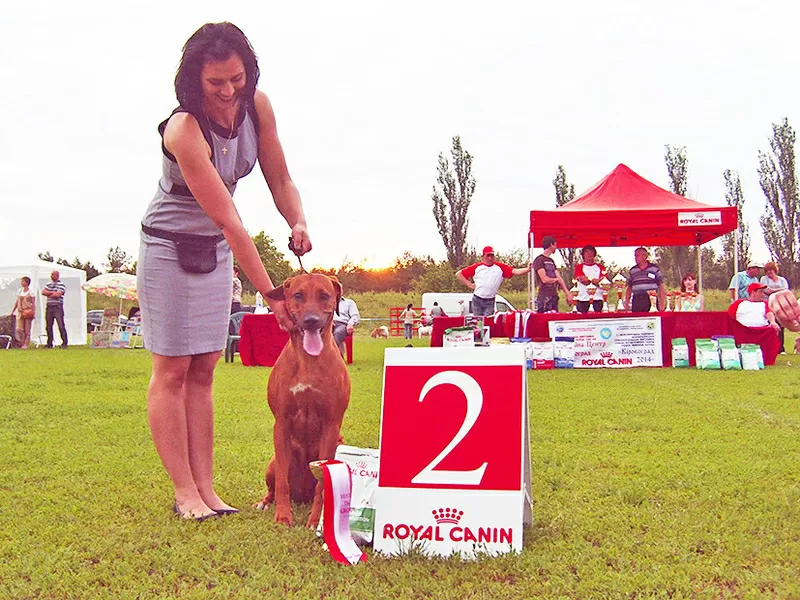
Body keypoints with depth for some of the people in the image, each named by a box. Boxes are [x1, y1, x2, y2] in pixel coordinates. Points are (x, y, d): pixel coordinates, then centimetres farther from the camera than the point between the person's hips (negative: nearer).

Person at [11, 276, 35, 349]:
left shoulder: (30, 292, -1)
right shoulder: (19, 291, 14)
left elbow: (33, 303, -2)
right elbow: (16, 302, 20)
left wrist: (33, 312, -12)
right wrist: (12, 311, 17)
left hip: (28, 312, -4)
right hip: (20, 312, 4)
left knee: (27, 330, -3)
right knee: (19, 329, -6)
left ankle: (25, 345, 1)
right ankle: (21, 343, 8)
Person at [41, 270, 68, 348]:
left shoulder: (61, 285, -2)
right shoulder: (48, 284, 16)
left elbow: (58, 294, -14)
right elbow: (43, 292, 3)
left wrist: (49, 294, -1)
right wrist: (52, 292, -8)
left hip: (58, 307, -6)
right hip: (49, 307, 6)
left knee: (61, 326, -9)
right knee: (48, 326, 7)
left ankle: (64, 343, -5)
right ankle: (49, 344, 15)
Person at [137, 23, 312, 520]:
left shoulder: (257, 106, -10)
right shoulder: (184, 130, -29)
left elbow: (280, 179, 2)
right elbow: (230, 222, -30)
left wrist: (299, 223, -19)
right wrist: (272, 295, -29)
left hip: (215, 252, 6)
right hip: (170, 250, -6)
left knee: (203, 370, 6)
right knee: (172, 371, -3)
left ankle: (205, 488, 7)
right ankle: (185, 492, 3)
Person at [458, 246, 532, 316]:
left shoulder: (500, 267, 1)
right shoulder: (477, 267, 2)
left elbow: (514, 271, -12)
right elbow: (459, 274, 5)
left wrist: (527, 269, -29)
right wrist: (470, 285, -1)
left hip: (490, 301, -1)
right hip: (477, 300, 1)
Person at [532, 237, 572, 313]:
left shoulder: (551, 261, 19)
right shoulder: (539, 260, -7)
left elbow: (559, 278, 14)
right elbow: (544, 279, -14)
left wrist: (567, 293, 6)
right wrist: (556, 279, 4)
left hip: (554, 296, 8)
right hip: (544, 298, -8)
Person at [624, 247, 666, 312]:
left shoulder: (654, 268, 6)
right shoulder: (633, 270, 13)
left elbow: (661, 287, 4)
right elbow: (629, 288, 17)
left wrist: (662, 303, -4)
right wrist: (626, 302, 6)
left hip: (652, 302, -2)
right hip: (637, 301, 2)